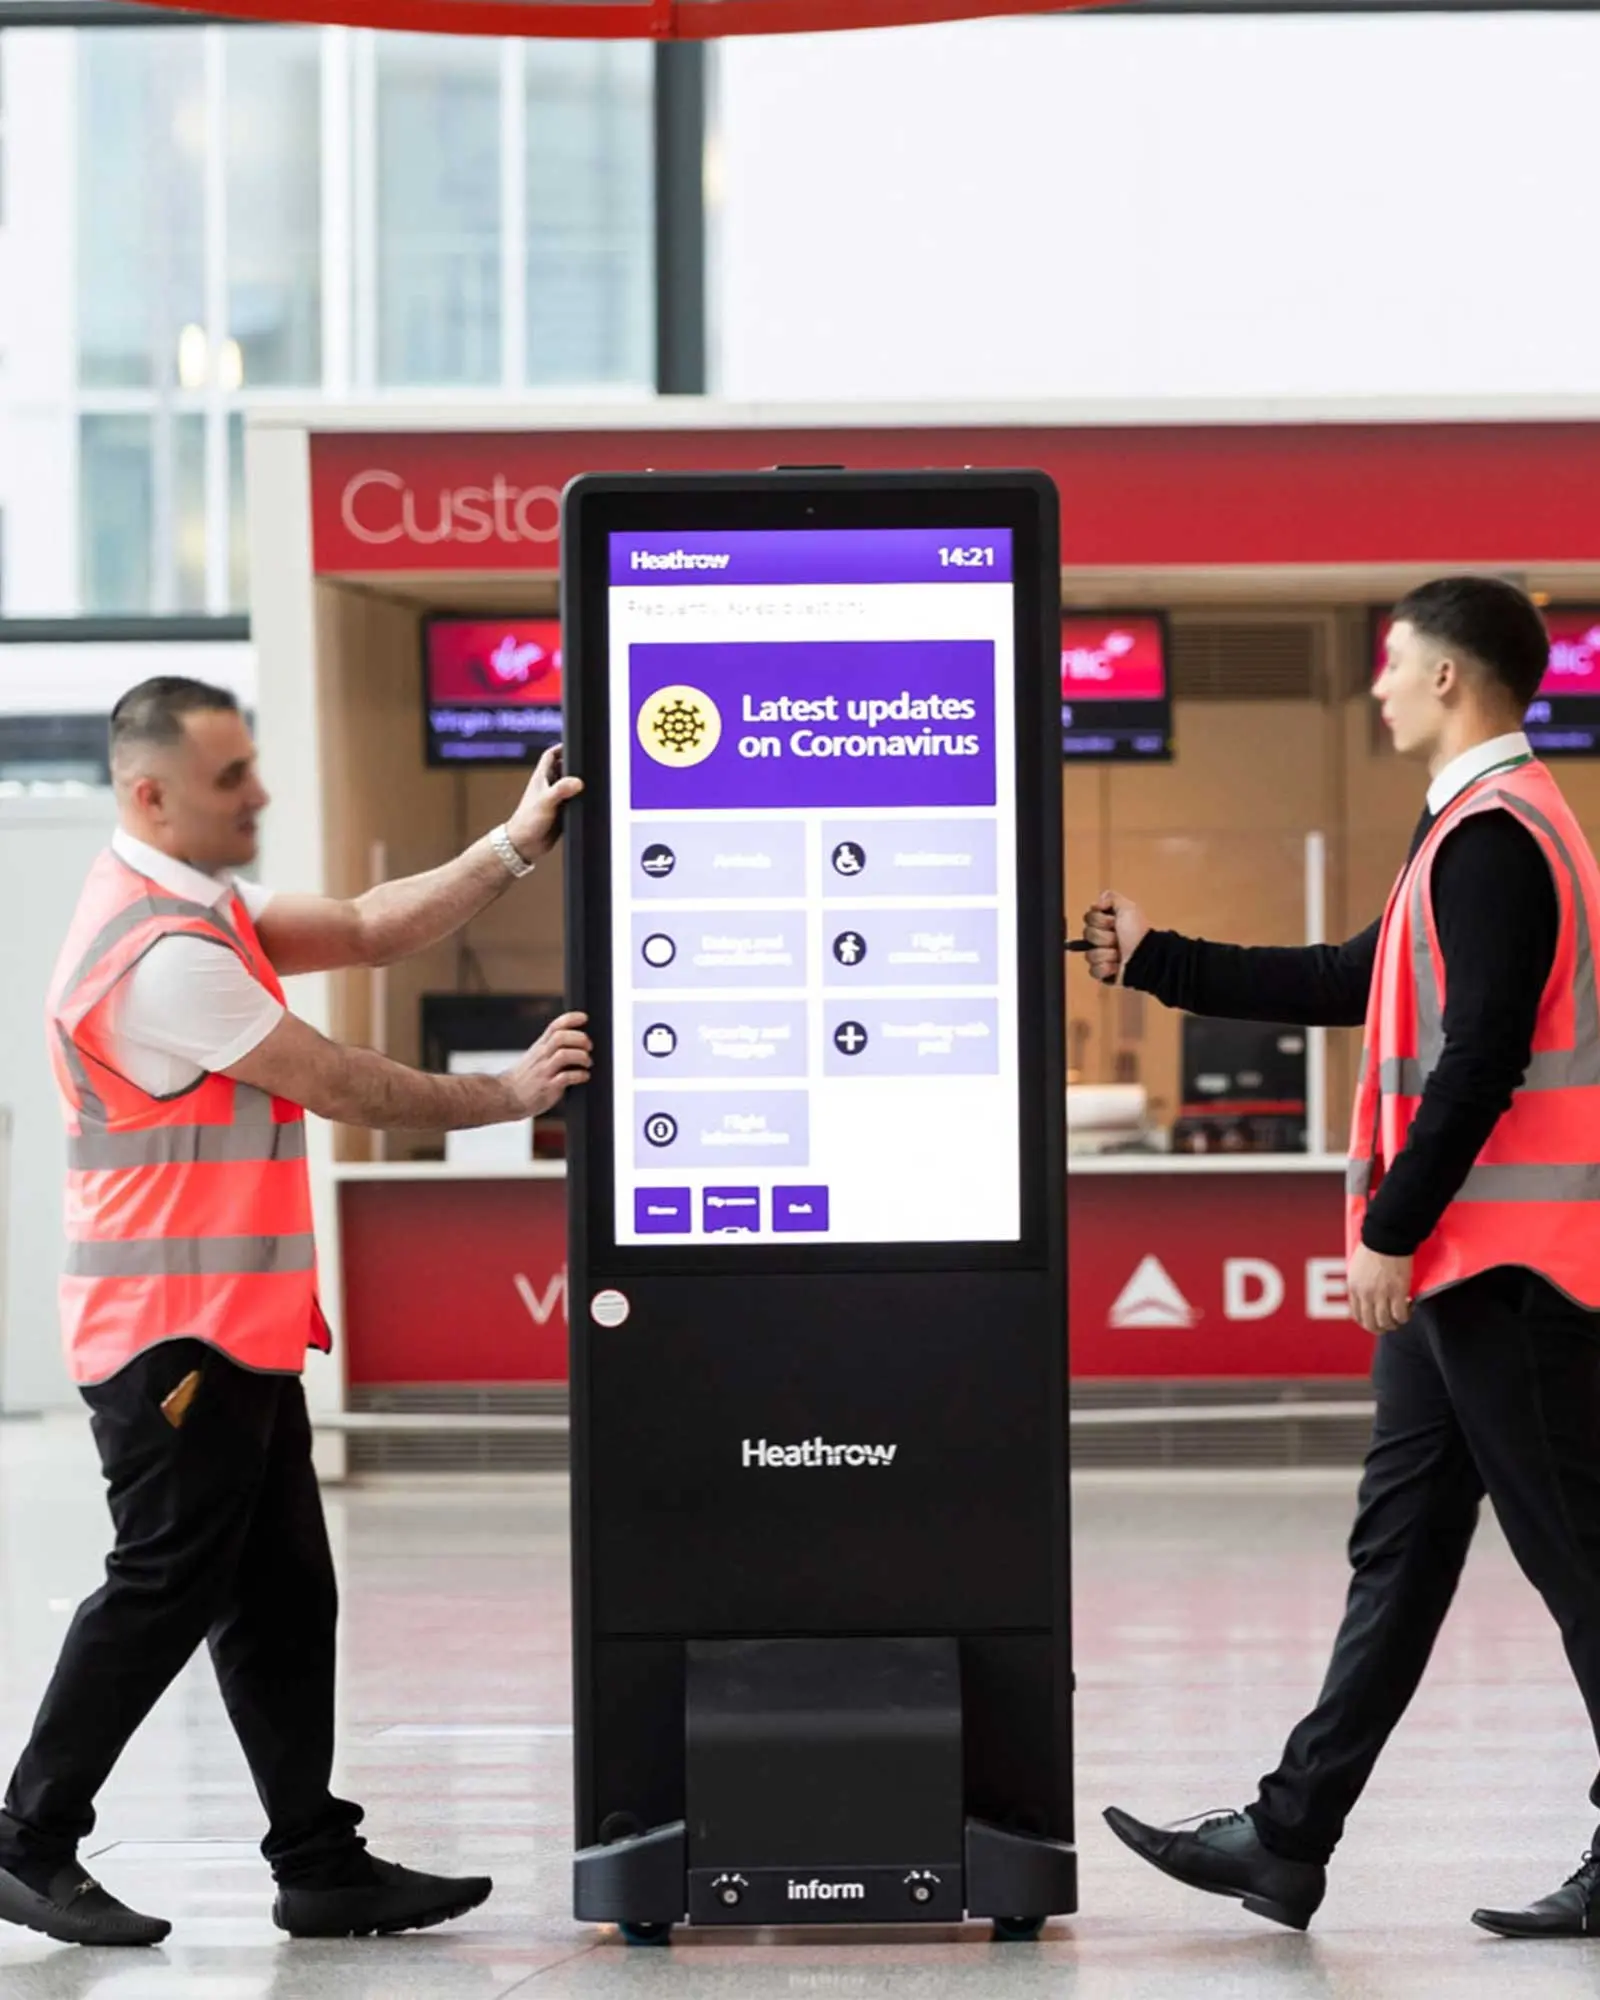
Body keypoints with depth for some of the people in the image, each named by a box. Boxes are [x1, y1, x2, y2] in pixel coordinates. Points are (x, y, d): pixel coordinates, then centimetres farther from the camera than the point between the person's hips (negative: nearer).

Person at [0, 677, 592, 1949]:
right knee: (164, 1592, -3)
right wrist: (507, 1095, -4)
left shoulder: (200, 907, 15)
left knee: (283, 1602, 10)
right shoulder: (158, 951, -19)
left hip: (240, 1330, 10)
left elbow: (366, 932, 10)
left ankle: (321, 1866, 13)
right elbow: (337, 1085, -15)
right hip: (175, 1336, -10)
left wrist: (514, 850, 1)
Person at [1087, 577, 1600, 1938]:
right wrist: (1155, 962, 25)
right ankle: (1290, 1840, 15)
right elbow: (1350, 986, 23)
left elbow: (1479, 1059, -22)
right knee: (1399, 1546, 11)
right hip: (1463, 1262, 11)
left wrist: (1393, 1231, -18)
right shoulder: (1484, 827, 18)